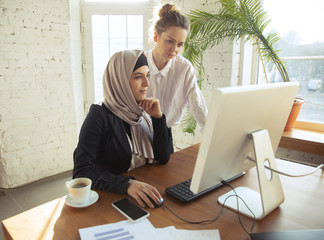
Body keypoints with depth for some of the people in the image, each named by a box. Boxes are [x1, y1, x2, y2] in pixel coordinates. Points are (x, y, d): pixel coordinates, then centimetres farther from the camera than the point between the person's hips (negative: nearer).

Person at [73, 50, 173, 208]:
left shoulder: (143, 112, 4)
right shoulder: (100, 116, -13)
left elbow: (163, 158, 1)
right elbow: (81, 172, -20)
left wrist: (158, 117, -8)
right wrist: (127, 184, -33)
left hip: (146, 188, 6)